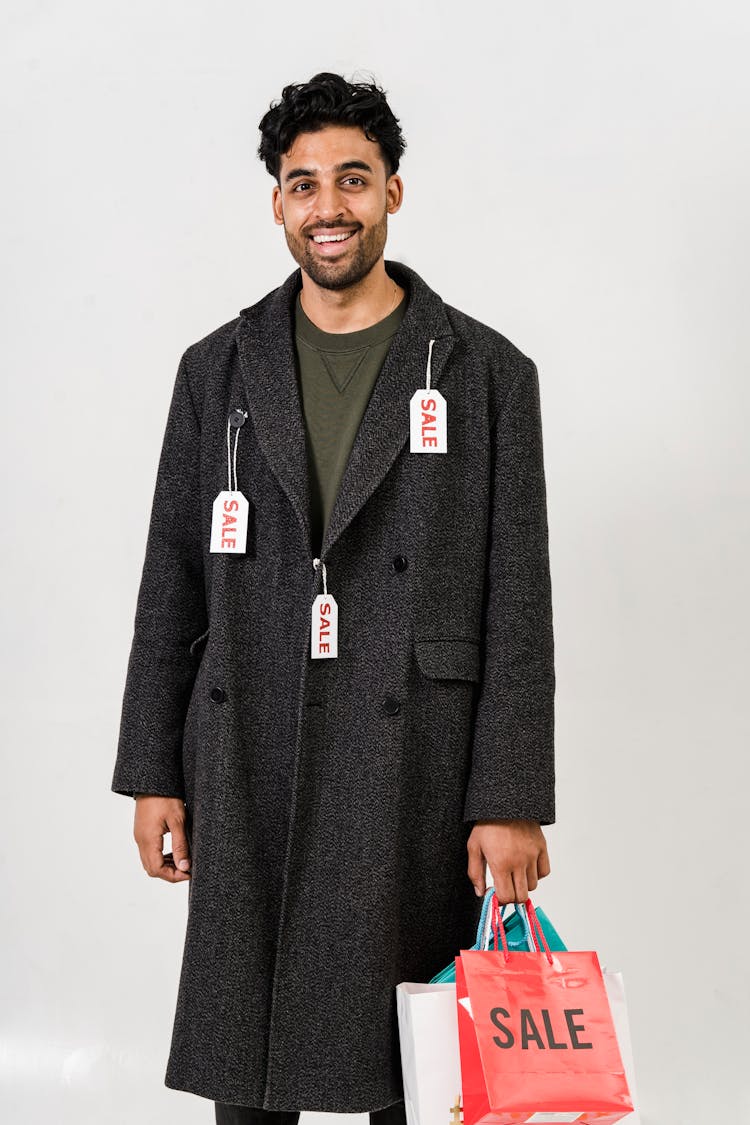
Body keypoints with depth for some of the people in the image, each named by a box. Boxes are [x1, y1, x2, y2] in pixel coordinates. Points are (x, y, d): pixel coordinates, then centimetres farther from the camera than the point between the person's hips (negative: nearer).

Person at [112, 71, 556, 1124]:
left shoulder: (487, 372, 1)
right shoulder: (217, 371, 8)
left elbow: (517, 605, -2)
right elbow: (172, 587, 9)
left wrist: (512, 801, -7)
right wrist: (154, 774, 5)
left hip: (415, 781, -2)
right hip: (246, 779, 2)